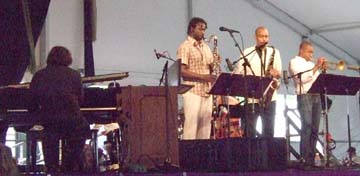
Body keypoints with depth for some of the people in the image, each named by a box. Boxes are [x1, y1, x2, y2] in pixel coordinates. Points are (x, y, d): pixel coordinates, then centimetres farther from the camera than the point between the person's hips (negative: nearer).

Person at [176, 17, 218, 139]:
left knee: (205, 125, 5)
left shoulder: (206, 47, 18)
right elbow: (182, 71, -13)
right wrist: (203, 77, -21)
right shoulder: (185, 47, -4)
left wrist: (215, 63, -1)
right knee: (191, 124, -9)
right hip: (192, 91, -7)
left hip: (206, 91, 7)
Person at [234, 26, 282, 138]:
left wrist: (276, 74, -14)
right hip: (251, 97, -2)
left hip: (269, 98, 2)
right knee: (249, 132, 1)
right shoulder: (247, 52, 3)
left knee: (268, 131, 3)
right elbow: (237, 73, -2)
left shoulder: (274, 52, 11)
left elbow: (279, 73, 9)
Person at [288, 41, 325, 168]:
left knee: (314, 129, 2)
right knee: (306, 127, -14)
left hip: (316, 96, 7)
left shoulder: (311, 64, 25)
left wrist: (322, 70, 5)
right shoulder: (294, 62, 3)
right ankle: (304, 159, -16)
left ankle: (311, 159, 4)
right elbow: (302, 78, -13)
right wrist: (316, 67, -9)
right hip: (304, 96, -7)